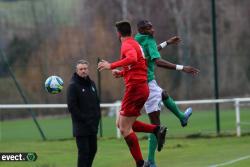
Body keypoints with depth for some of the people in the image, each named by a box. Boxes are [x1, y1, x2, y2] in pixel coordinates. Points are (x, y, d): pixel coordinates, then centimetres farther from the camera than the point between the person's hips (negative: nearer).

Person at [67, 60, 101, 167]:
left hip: (92, 125, 7)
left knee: (93, 149, 11)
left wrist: (97, 117, 7)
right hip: (81, 126, -7)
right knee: (84, 151, -10)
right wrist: (84, 119, -16)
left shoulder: (91, 84, 14)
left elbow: (97, 102, 21)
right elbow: (72, 107, -14)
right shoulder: (73, 86, -8)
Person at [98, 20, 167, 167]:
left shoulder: (127, 45, -10)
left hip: (135, 88, -9)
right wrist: (122, 73, 25)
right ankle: (156, 130, 4)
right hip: (142, 87, 9)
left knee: (125, 128, -6)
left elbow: (132, 58, -32)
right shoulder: (136, 44, 20)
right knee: (121, 124, 14)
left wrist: (111, 66, -30)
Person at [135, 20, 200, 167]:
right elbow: (158, 61, -30)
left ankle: (182, 117, 62)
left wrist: (167, 43, 39)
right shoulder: (149, 41, -16)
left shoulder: (137, 41, 11)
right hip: (148, 82, -9)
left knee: (164, 95, 37)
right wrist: (182, 68, -32)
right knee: (156, 124, -6)